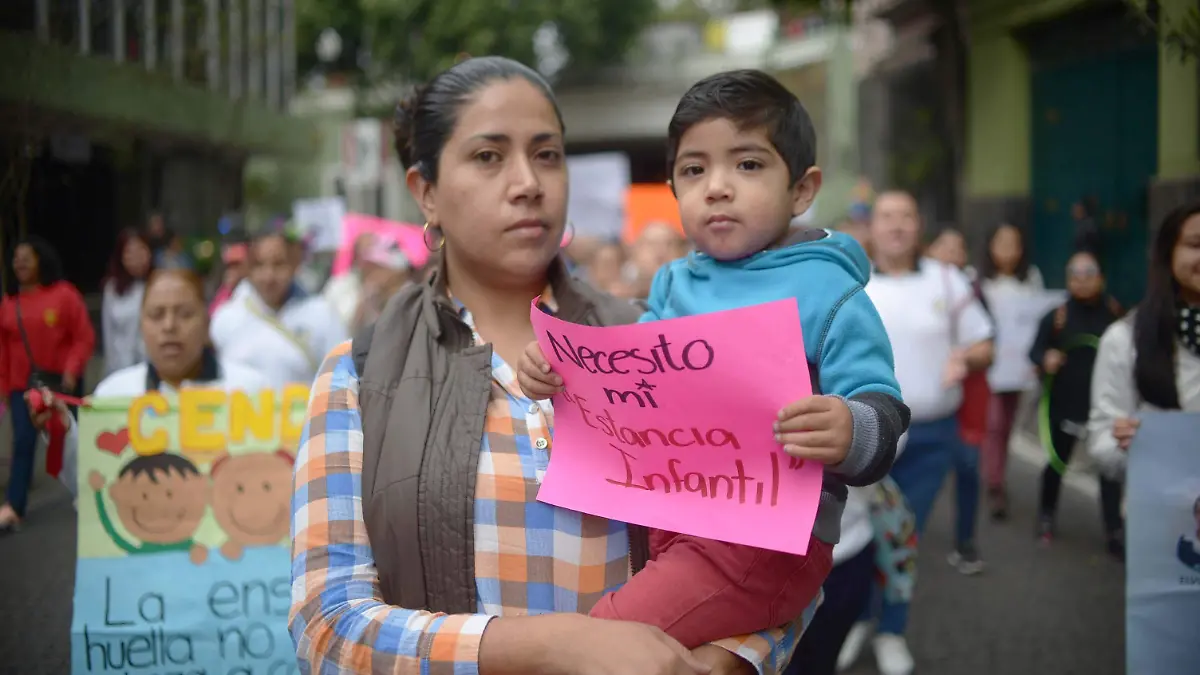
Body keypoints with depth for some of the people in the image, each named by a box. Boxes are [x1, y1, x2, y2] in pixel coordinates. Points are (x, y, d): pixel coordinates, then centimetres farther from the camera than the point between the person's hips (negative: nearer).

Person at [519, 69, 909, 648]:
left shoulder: (827, 294, -7)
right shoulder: (673, 285, 12)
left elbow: (883, 419, -13)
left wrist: (849, 434, -37)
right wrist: (558, 374, 1)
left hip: (767, 540, -7)